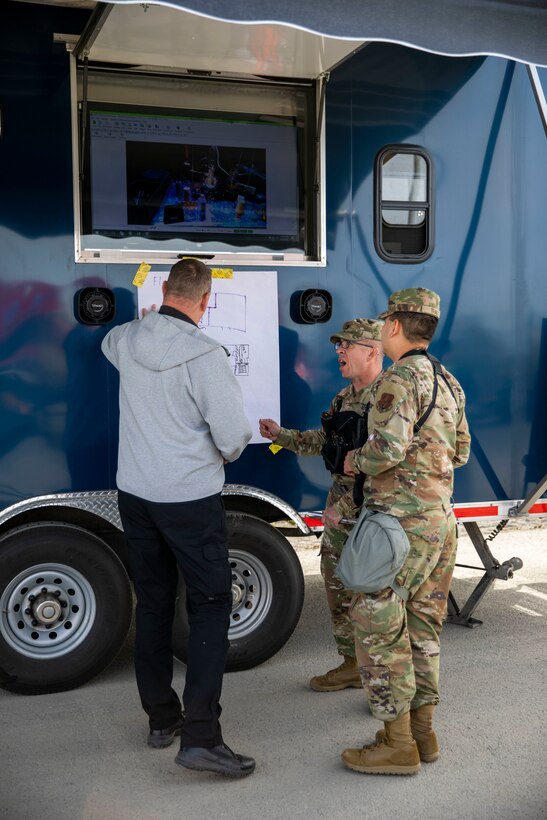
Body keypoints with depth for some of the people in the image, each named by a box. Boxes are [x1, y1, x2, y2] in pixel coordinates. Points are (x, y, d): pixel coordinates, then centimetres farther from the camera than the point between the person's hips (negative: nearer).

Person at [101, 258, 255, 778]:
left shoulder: (126, 340, 1)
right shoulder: (204, 355, -18)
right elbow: (233, 436, -17)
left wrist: (151, 320, 43)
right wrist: (223, 454, 6)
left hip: (134, 495, 6)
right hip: (190, 500, -6)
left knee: (152, 605, 15)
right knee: (209, 608, 2)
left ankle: (160, 719, 27)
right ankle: (200, 736, -2)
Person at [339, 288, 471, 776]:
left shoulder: (402, 378, -15)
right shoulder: (448, 383, 14)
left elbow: (388, 448, -26)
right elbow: (460, 452, 21)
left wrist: (356, 460, -7)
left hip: (404, 520, -9)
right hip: (441, 517, 9)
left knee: (377, 626, -1)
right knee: (422, 625, 15)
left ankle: (398, 744, 5)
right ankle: (422, 732, 24)